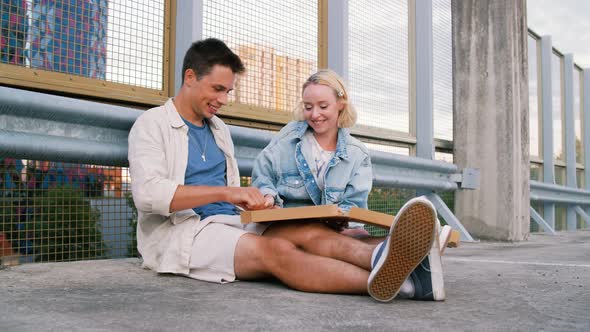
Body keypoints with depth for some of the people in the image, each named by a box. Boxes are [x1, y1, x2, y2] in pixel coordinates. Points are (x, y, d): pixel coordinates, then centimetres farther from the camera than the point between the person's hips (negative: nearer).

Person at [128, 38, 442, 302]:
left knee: (308, 231, -26)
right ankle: (378, 280, -55)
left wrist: (253, 201, 0)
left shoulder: (219, 129, 21)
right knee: (277, 251, -35)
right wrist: (223, 192, -24)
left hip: (229, 224, 6)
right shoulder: (152, 124, -1)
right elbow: (148, 193, -17)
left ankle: (380, 258, -55)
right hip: (180, 232, -6)